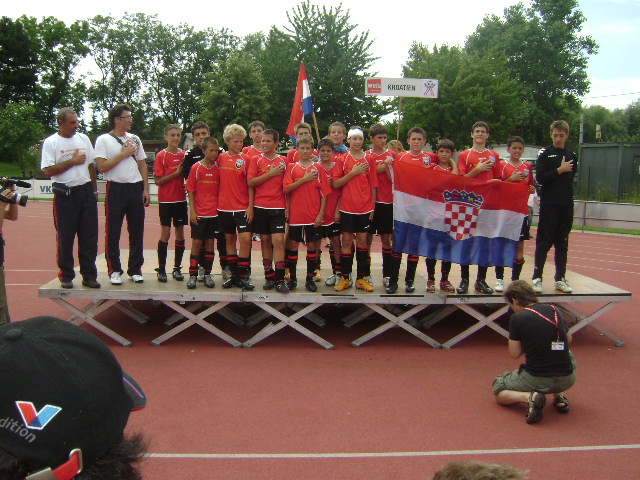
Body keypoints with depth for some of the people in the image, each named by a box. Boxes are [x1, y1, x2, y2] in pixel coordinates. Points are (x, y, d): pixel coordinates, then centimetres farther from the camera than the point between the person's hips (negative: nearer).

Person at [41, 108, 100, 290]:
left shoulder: (83, 138, 10)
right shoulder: (50, 142, -3)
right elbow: (48, 171, -11)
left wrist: (94, 190, 14)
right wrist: (72, 161, -13)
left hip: (86, 191, 4)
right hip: (65, 194, -4)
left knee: (89, 235, 4)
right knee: (65, 237, 2)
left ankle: (89, 275, 12)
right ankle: (66, 276, 14)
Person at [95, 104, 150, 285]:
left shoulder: (135, 139, 14)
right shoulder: (103, 140, -1)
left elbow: (143, 165, 15)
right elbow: (102, 167, -11)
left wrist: (146, 189, 7)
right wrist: (123, 154, -9)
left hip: (136, 188, 4)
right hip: (116, 189, -4)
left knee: (137, 231, 6)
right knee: (113, 232, 0)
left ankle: (135, 269, 16)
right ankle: (114, 270, 11)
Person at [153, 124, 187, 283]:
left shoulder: (185, 155, 6)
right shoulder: (161, 156, -5)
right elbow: (158, 180, -10)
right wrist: (176, 173, -17)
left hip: (181, 199, 4)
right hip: (166, 199, -4)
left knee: (180, 233, 6)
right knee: (165, 233, -1)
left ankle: (177, 268, 16)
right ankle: (161, 269, 9)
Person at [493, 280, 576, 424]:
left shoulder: (517, 318, -10)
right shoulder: (554, 310, 4)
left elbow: (514, 354, -4)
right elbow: (568, 339, 18)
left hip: (537, 380, -5)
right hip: (567, 380, 5)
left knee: (498, 391, 21)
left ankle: (529, 397, -9)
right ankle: (559, 397, 19)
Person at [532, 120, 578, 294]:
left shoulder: (572, 156, 13)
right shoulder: (545, 154, -1)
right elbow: (539, 178, -12)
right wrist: (560, 170, -11)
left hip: (566, 206, 4)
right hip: (548, 206, -4)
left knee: (562, 242, 8)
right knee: (544, 242, -3)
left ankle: (560, 278, 14)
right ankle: (537, 278, 3)